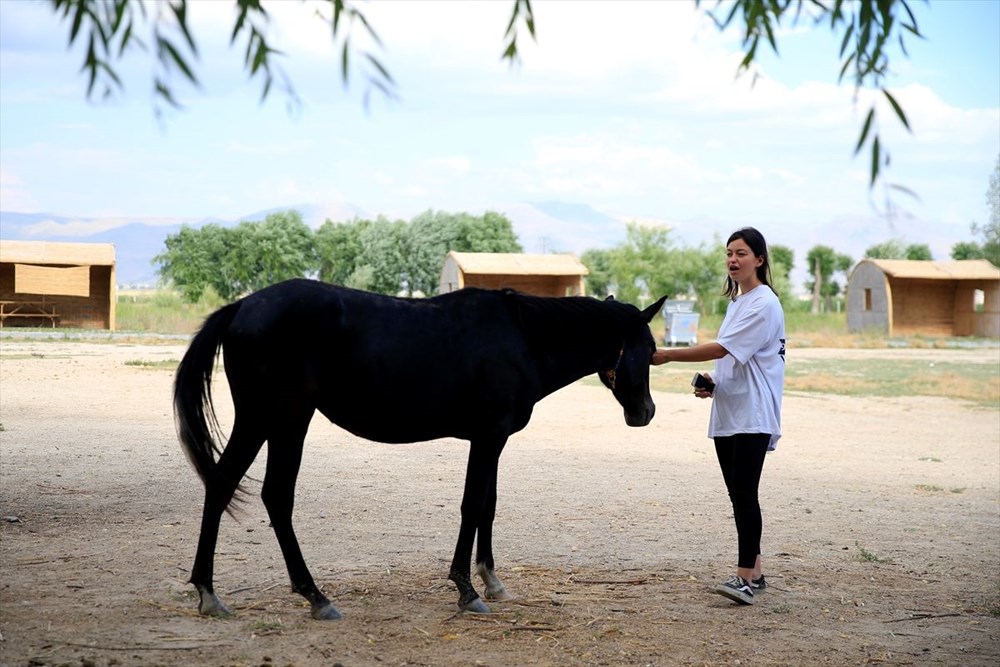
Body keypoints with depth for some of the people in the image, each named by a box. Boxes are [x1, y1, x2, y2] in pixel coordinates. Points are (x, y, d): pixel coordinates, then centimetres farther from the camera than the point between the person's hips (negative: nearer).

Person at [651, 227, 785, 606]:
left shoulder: (763, 304, -12)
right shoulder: (737, 301, 19)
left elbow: (724, 348, -20)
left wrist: (668, 355, -21)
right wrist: (713, 382, 9)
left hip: (753, 416, -10)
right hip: (727, 413, 10)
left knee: (744, 493, -15)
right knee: (738, 495, 11)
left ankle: (745, 577, -16)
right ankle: (754, 571, 18)